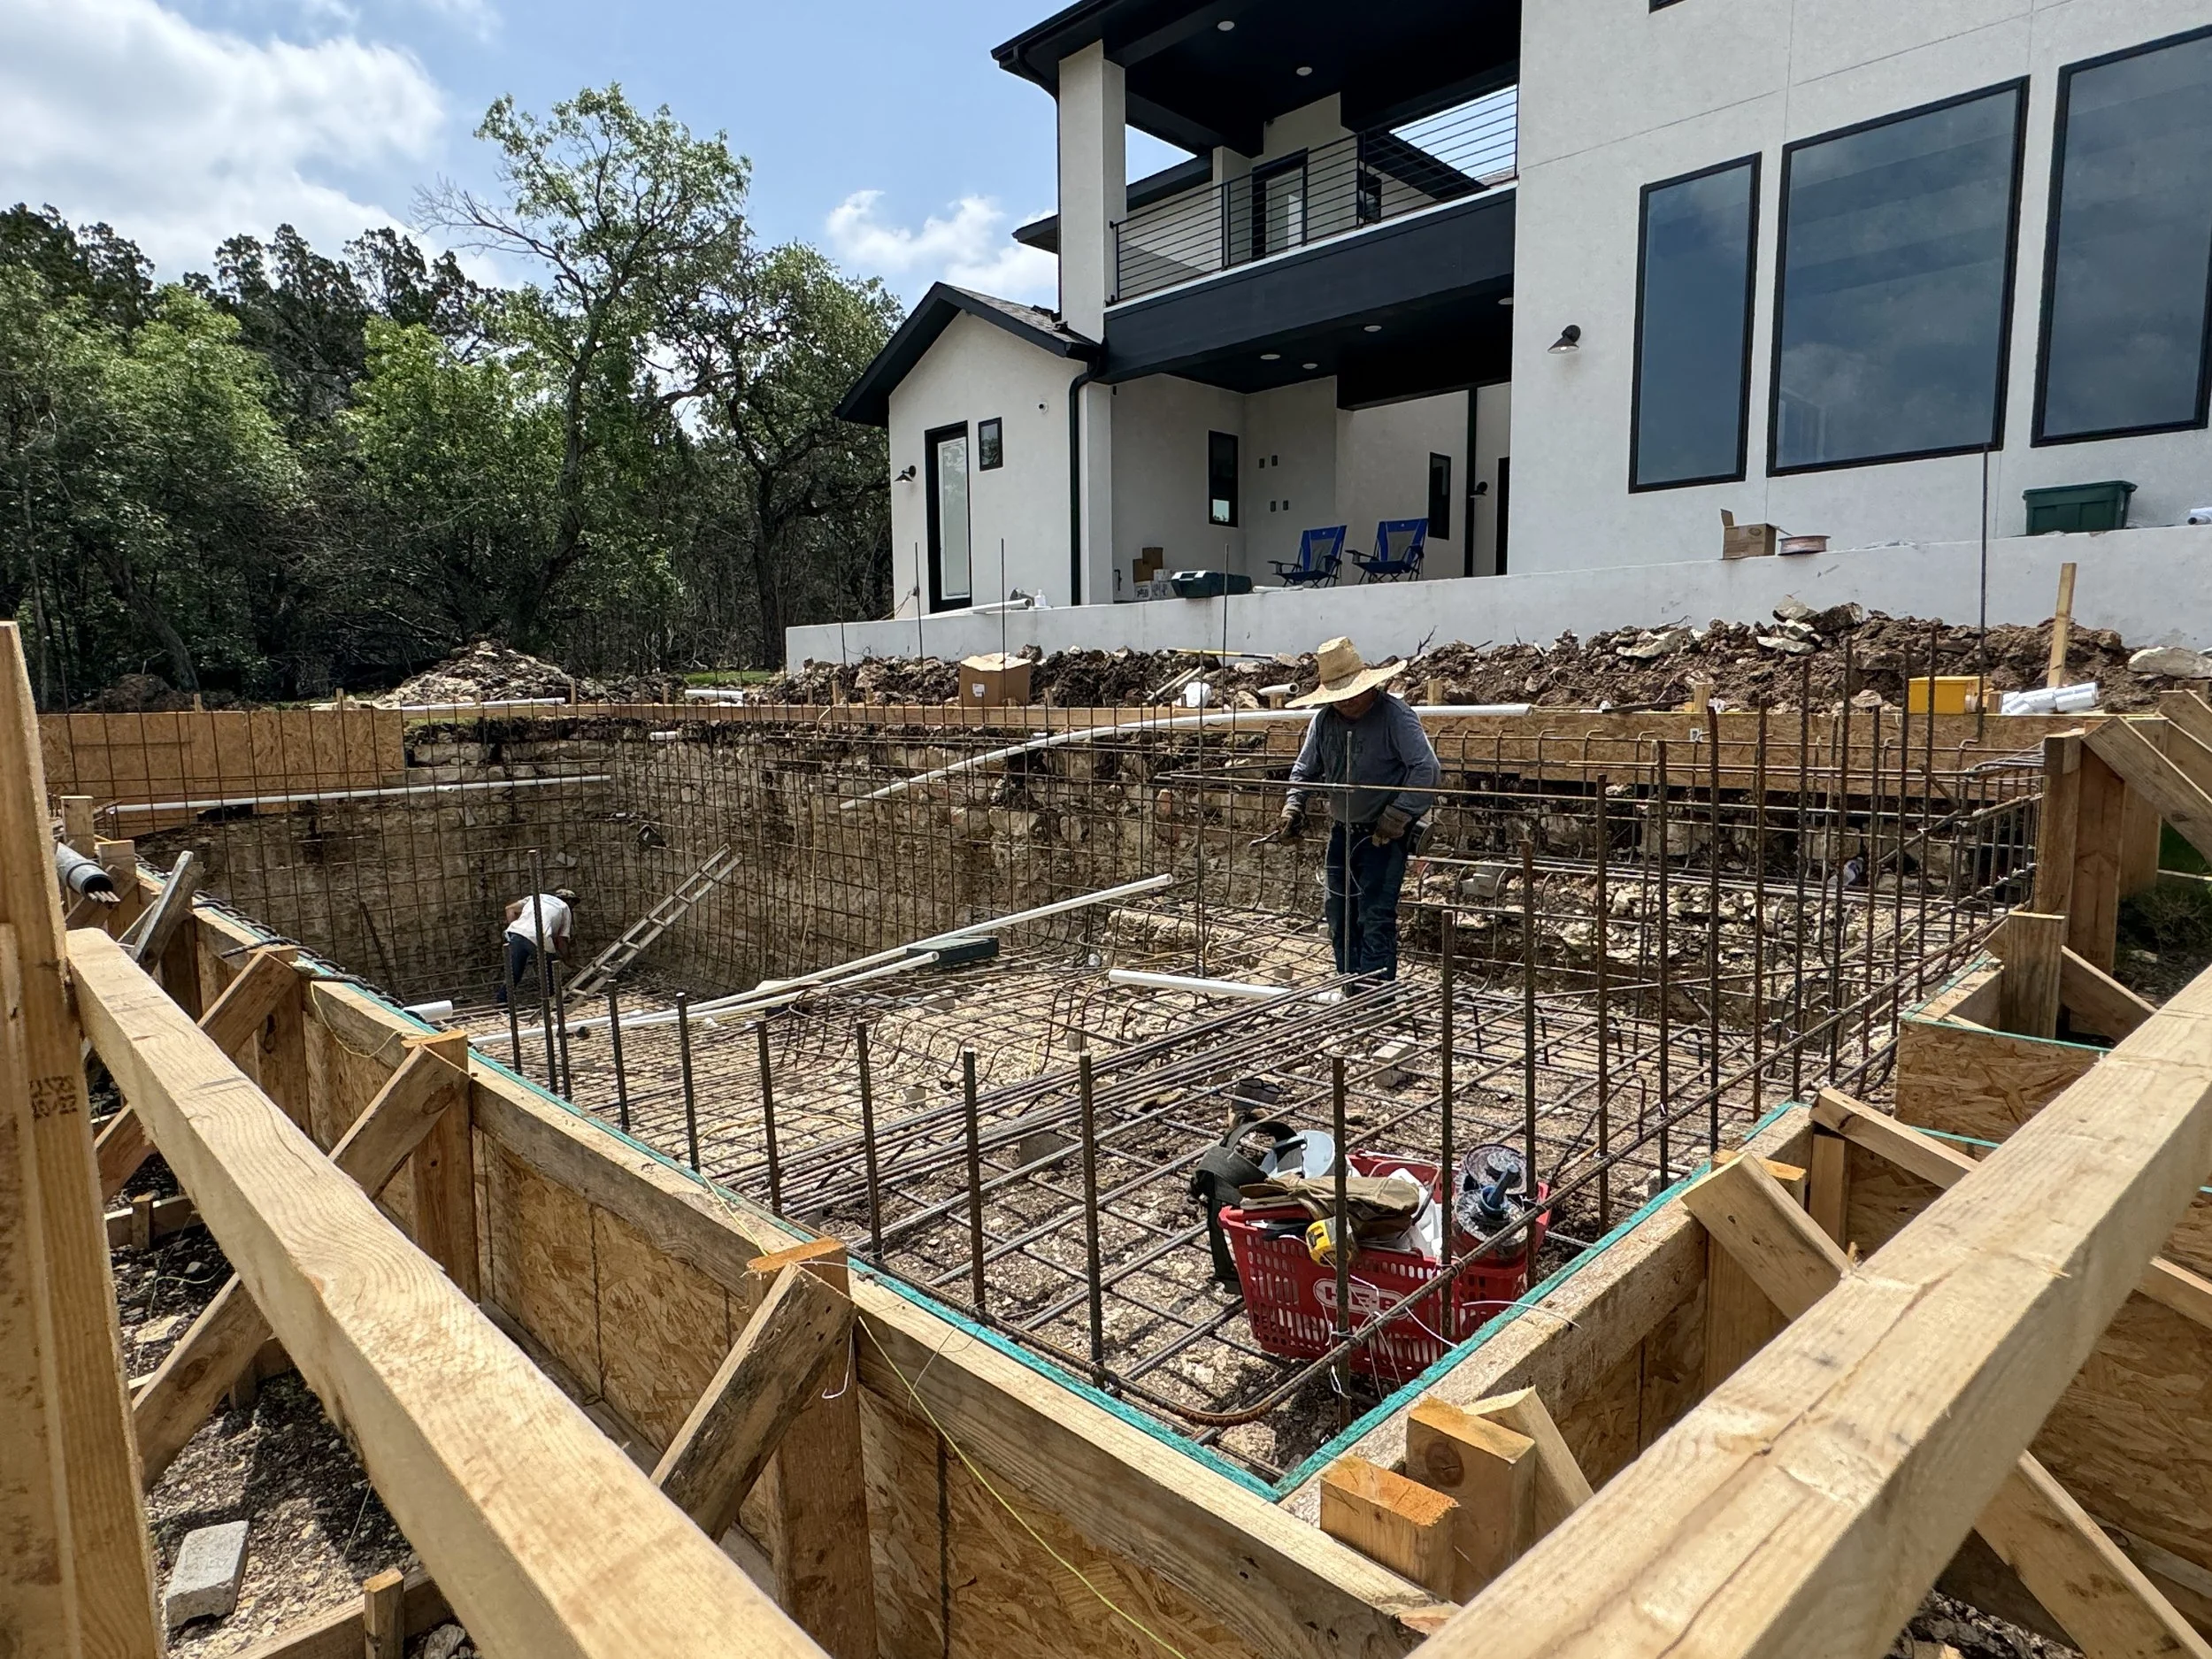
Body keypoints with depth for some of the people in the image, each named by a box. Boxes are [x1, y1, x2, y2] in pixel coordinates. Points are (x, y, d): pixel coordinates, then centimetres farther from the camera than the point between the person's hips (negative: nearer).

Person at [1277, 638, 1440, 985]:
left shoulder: (1395, 715, -16)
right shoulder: (1324, 721, 3)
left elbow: (1427, 769, -21)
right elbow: (1305, 771, 14)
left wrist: (1398, 817, -23)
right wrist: (1293, 806, -2)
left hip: (1383, 836, -7)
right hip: (1342, 833, 7)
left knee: (1376, 918, -10)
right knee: (1340, 916, 13)